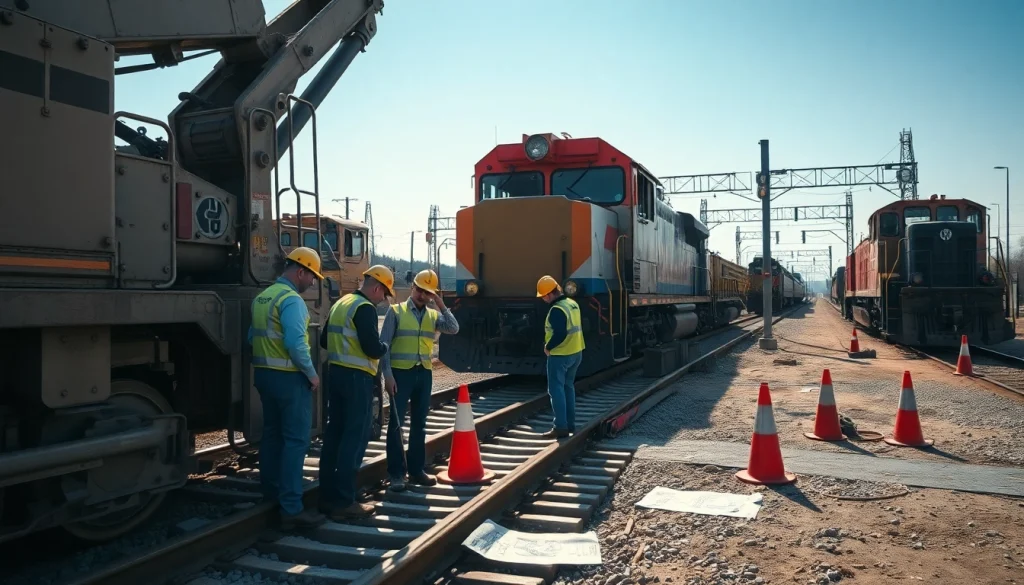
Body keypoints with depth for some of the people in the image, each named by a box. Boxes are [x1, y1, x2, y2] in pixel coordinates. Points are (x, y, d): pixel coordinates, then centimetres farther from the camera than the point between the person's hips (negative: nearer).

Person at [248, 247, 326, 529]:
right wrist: (312, 374, -14)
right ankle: (291, 508, -7)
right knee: (296, 440, -6)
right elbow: (296, 343, -25)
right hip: (289, 377, -9)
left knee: (272, 433, 20)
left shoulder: (262, 297, 12)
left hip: (263, 373, 9)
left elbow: (252, 336, 17)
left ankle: (271, 490, 32)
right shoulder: (291, 299, -17)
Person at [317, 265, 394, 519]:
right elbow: (373, 348, -21)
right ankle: (343, 500, -2)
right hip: (357, 377, -9)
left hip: (335, 372, 9)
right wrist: (385, 347, -1)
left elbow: (325, 340, 22)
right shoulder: (365, 308, -14)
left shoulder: (340, 304, 15)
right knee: (355, 437, -4)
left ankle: (328, 496, 18)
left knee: (334, 433, 12)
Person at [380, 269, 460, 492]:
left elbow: (454, 329, -8)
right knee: (396, 423, -2)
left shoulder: (434, 315, 9)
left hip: (424, 373, 4)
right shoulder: (396, 311, -2)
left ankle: (416, 470, 21)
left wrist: (441, 305, -13)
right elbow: (384, 344, -5)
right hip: (401, 372, -4)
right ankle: (396, 473, 5)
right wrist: (387, 374, -13)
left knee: (419, 424, 11)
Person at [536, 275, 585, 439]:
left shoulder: (556, 310, -21)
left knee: (556, 389, -3)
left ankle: (561, 427, -4)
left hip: (560, 355, -9)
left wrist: (548, 347, -11)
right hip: (576, 352, 9)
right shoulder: (573, 304, 8)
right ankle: (570, 424, 23)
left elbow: (559, 334, -26)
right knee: (568, 387, 18)